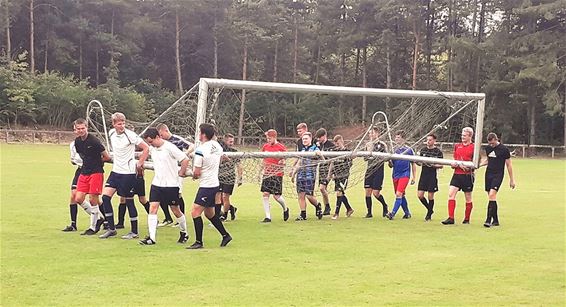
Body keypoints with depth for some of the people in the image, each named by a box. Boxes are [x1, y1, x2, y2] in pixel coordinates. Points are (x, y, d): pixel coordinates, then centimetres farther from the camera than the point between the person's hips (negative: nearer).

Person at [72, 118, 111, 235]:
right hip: (84, 172, 7)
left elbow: (107, 157, -9)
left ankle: (93, 227, 8)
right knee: (78, 199, 1)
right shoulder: (77, 141, 5)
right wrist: (87, 163, 9)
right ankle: (98, 218, 18)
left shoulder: (94, 141, -16)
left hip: (96, 172, -7)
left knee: (93, 200, -5)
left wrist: (96, 162, 6)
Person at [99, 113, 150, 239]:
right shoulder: (111, 133, 4)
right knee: (105, 196, -4)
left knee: (129, 201, 1)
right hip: (115, 171, 6)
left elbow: (146, 148, -10)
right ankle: (111, 229, 7)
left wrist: (139, 164, -9)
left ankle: (134, 232, 12)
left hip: (128, 173, -6)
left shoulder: (130, 135, -14)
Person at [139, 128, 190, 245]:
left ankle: (184, 233, 28)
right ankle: (151, 238, -9)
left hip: (171, 184, -5)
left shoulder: (170, 148, -16)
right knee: (152, 208, -7)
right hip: (156, 184, 6)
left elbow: (185, 159, -15)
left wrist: (181, 172, -6)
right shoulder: (152, 149, 4)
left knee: (176, 210, 7)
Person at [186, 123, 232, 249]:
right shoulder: (216, 145, 2)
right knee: (209, 213, 21)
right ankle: (225, 235, 27)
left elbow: (197, 173, -16)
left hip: (206, 186, -9)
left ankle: (199, 242, -4)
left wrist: (194, 176, 7)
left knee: (195, 212, -5)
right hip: (215, 183, 9)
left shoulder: (200, 150, -20)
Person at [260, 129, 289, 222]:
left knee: (276, 196, -5)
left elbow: (284, 162, -2)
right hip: (266, 174, 5)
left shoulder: (281, 147, -6)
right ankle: (268, 217, 1)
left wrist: (282, 162, -23)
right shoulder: (265, 146, 9)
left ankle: (285, 209, 26)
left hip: (277, 174, -5)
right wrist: (262, 170, 15)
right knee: (265, 194, -4)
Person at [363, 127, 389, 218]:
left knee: (376, 193, -8)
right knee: (368, 192, 0)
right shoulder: (368, 145, 11)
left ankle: (385, 207, 19)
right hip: (369, 170, 5)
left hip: (378, 171, -5)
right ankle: (369, 212, 9)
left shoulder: (382, 145, -4)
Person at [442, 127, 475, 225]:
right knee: (451, 194, -9)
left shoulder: (474, 147, -4)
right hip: (457, 174, 5)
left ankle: (467, 219, 18)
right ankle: (451, 218, -8)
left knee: (468, 198, 6)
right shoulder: (457, 146, 13)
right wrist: (454, 164, -4)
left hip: (467, 175, -5)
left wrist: (461, 164, -17)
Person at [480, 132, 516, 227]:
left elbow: (509, 165, -2)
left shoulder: (504, 149, -8)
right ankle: (495, 220, 15)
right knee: (492, 197, 7)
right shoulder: (487, 148, 7)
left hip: (498, 175, -6)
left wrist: (512, 180, 0)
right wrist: (479, 164, 6)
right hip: (488, 173, 6)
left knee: (492, 195, -19)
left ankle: (489, 220, -19)